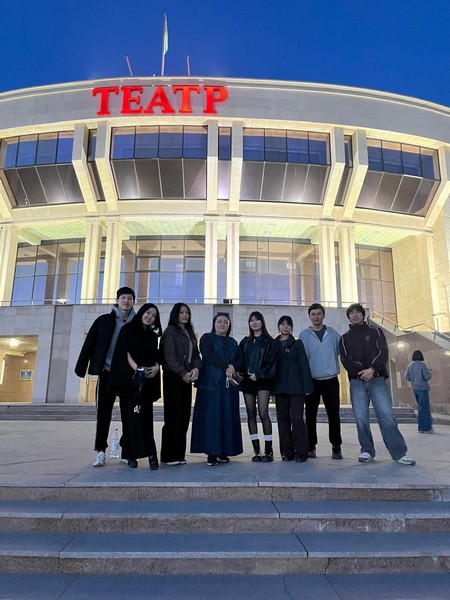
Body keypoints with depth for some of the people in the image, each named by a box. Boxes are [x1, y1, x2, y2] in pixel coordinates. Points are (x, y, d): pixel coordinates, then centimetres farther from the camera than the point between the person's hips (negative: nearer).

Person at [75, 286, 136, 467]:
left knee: (127, 413, 7)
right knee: (104, 412, 2)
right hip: (107, 373, 0)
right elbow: (89, 344, 2)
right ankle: (101, 452, 12)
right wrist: (81, 368, -3)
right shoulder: (104, 320, 4)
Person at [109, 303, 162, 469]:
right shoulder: (128, 329, 4)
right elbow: (122, 351, -6)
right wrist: (136, 368, -17)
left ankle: (133, 453, 3)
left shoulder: (153, 335, 17)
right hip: (132, 377, -4)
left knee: (145, 415, -1)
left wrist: (156, 367, -8)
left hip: (149, 379, 5)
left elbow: (156, 355, 14)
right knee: (135, 414, -7)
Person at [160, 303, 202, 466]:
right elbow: (170, 356, -11)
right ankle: (169, 456, 2)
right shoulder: (170, 331, -1)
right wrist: (183, 373, -15)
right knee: (173, 416, -6)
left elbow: (195, 354, 12)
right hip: (173, 377, -6)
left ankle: (179, 454, 11)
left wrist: (196, 368, -7)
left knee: (184, 416, 4)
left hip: (186, 378, 6)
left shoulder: (189, 333, 19)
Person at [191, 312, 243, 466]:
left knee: (228, 418, 2)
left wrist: (234, 368, -11)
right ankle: (211, 453, -2)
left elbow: (239, 361, 11)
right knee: (211, 417, -6)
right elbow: (209, 355, -11)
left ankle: (223, 451, 9)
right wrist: (227, 365, -15)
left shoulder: (233, 343, 21)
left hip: (229, 384, 5)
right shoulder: (207, 338, 6)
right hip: (212, 383, -4)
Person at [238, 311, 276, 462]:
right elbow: (240, 361, 10)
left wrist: (259, 374, -13)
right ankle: (256, 450, 9)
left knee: (263, 413, -12)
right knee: (251, 415, 3)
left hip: (262, 381, -4)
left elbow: (270, 361, -4)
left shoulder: (268, 341, 4)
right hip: (248, 381, 4)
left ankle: (268, 450, -2)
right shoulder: (245, 342, 16)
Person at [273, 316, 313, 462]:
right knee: (283, 419, 6)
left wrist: (307, 386, -8)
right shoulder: (273, 344, 10)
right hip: (279, 387, 3)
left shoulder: (297, 343, 4)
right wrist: (270, 387, 3)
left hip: (296, 387, -3)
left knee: (297, 418, -6)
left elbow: (304, 365, -1)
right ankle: (287, 452, 16)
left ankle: (301, 452, 4)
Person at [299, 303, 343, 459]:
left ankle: (336, 446, 15)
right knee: (311, 415, 6)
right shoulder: (304, 335, 1)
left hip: (330, 380, 1)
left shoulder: (333, 333, 6)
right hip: (312, 381, 0)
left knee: (334, 415, 4)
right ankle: (311, 446, 16)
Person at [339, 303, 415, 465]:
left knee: (387, 415, -9)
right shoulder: (345, 338, 13)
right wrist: (360, 372, -15)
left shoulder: (375, 331, 12)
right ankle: (367, 451, 11)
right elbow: (345, 360, 1)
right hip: (357, 382, 1)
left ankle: (399, 453, -4)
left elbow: (383, 353, -2)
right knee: (361, 418, -1)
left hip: (377, 380, -1)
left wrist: (372, 369, -18)